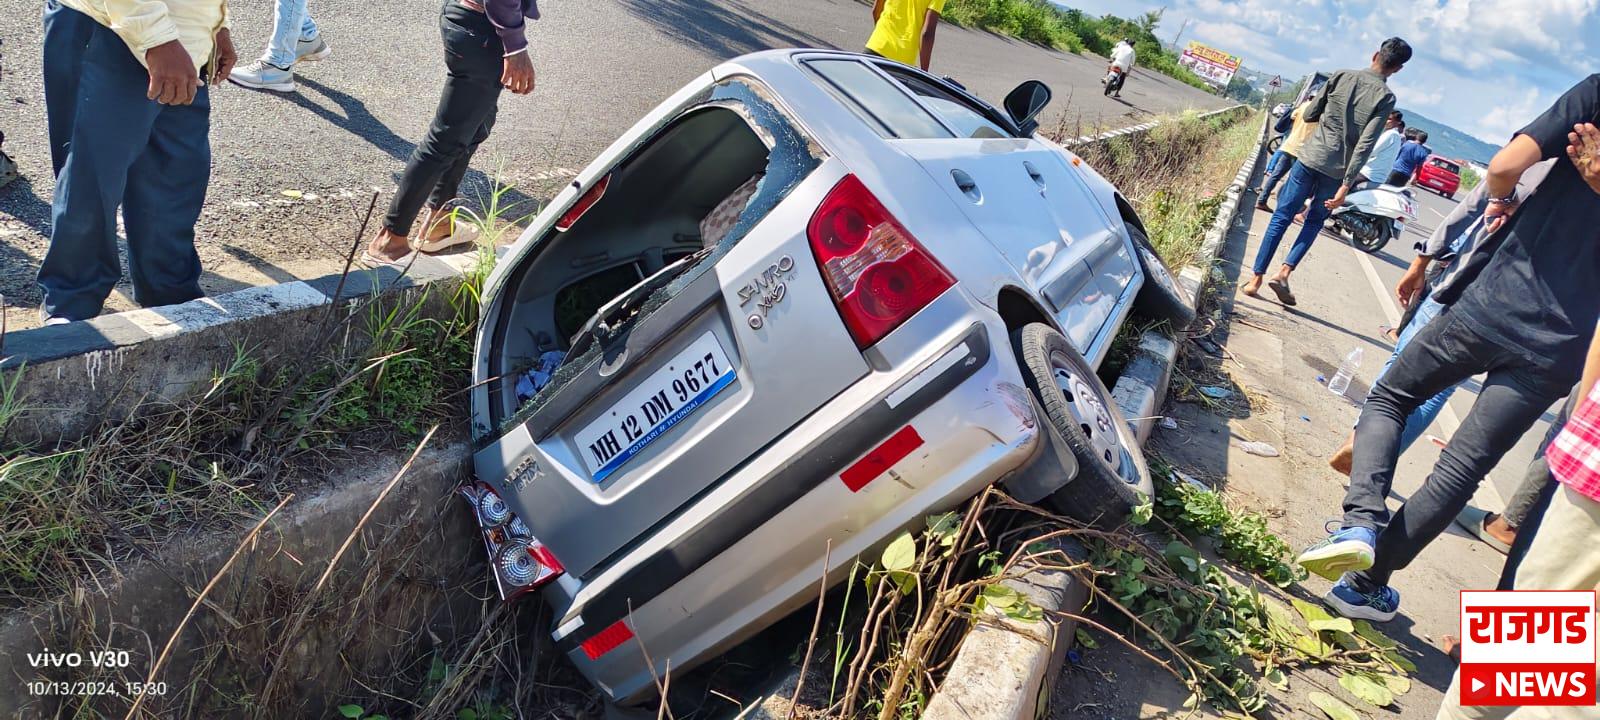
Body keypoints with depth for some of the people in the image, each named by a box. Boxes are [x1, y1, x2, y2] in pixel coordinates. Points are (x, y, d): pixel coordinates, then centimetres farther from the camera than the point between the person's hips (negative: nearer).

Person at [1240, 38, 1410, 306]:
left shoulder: (1342, 76, 1)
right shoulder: (1385, 97, -6)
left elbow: (1309, 114, 8)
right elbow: (1365, 145, -13)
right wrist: (1346, 185, -14)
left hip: (1310, 158, 1)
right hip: (1336, 171, -1)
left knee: (1281, 218, 7)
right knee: (1314, 223, 17)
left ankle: (1256, 278, 5)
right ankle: (1284, 272, 1)